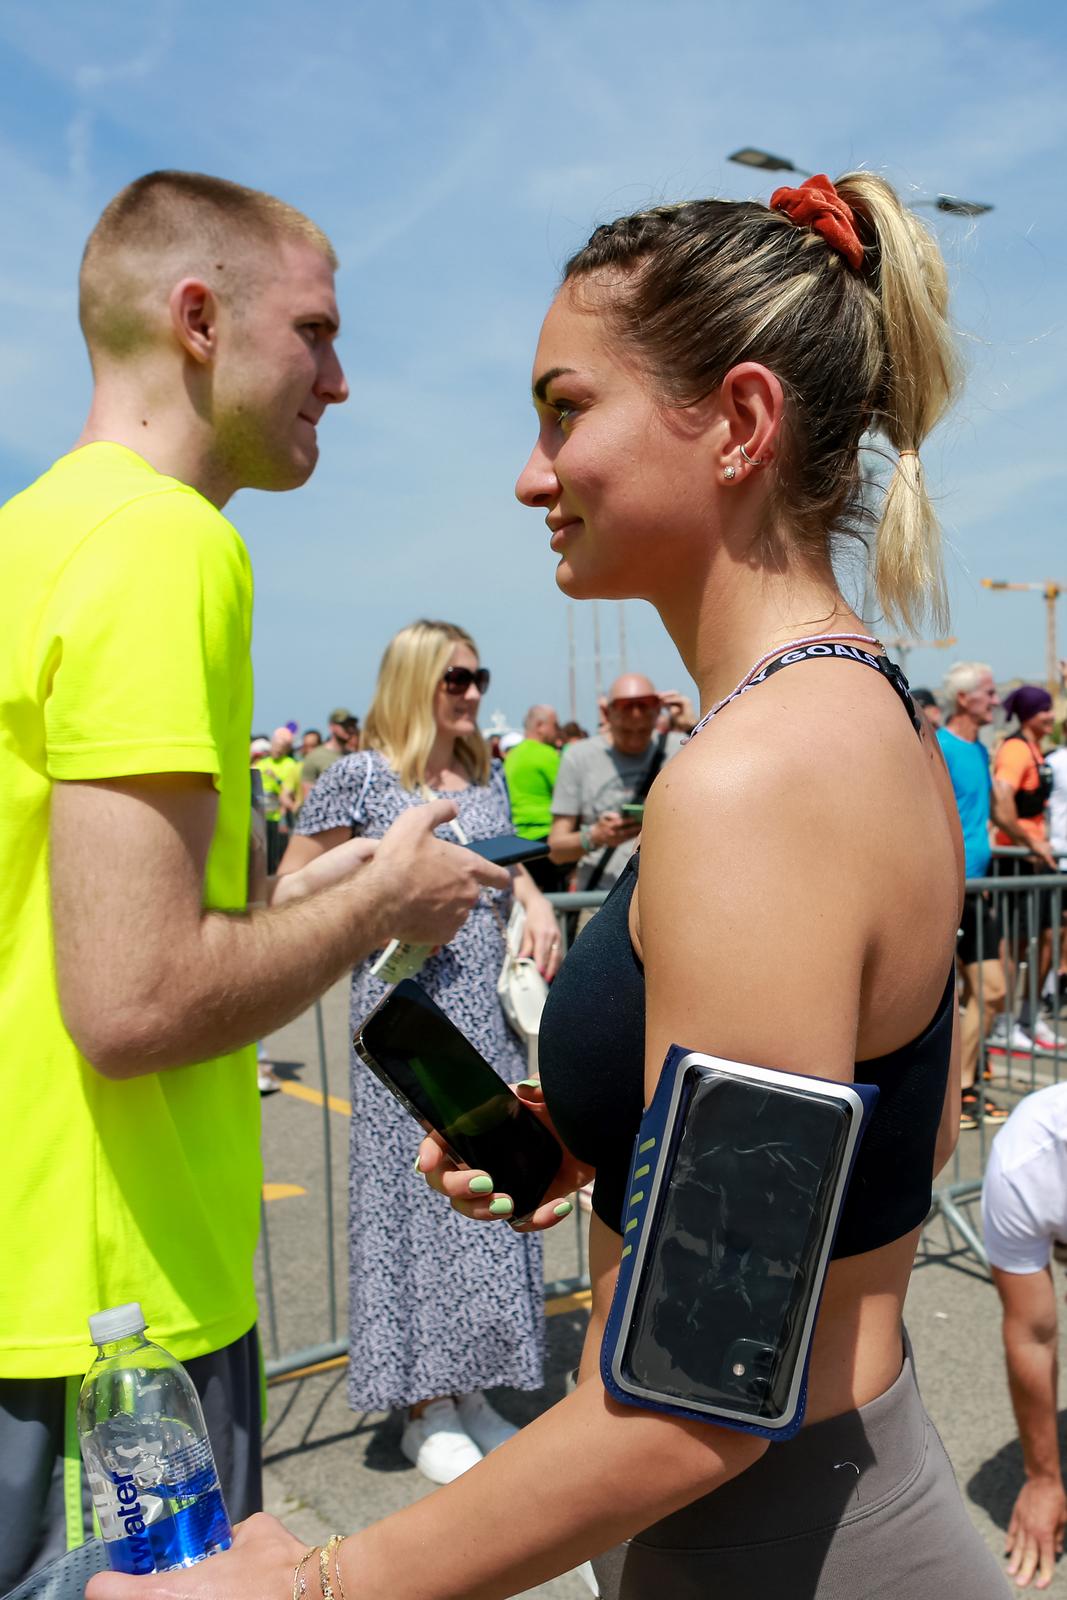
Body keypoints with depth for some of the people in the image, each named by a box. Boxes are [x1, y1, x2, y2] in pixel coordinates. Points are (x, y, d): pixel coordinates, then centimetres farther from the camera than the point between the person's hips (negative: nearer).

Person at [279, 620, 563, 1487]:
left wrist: (538, 905, 4)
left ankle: (469, 1388, 26)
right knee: (416, 1187, 1)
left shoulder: (486, 774, 10)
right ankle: (425, 1408, 17)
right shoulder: (359, 777, -6)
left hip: (489, 1008, 6)